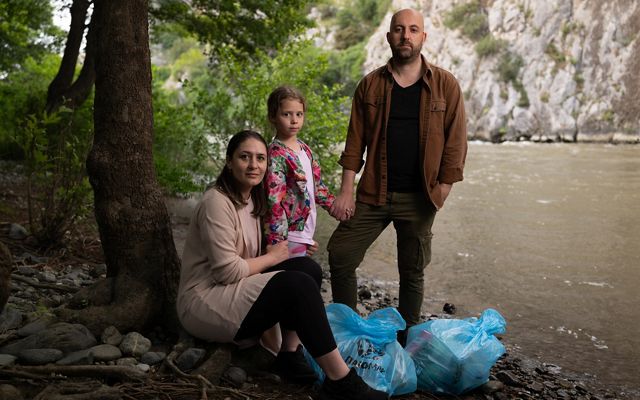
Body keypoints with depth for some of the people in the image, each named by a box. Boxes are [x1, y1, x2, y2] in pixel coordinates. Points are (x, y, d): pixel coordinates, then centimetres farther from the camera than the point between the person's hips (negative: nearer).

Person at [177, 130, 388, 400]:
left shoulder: (252, 199, 11)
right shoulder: (217, 203, -18)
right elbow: (227, 271, -23)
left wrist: (290, 247, 0)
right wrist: (273, 257, -10)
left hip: (235, 289, 9)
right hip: (204, 302, -9)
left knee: (308, 268, -7)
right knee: (300, 285, -24)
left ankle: (290, 353, -10)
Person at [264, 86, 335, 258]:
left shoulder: (304, 148, 9)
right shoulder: (276, 155, -16)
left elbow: (317, 185, 22)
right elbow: (274, 201, -21)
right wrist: (278, 241, -23)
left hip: (305, 229, 8)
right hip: (290, 234, -8)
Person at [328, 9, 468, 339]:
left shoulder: (445, 85, 0)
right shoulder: (370, 85, 5)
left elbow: (455, 141, -1)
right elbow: (355, 140, 3)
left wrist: (442, 190, -8)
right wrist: (346, 190, -3)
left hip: (418, 198, -1)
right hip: (373, 193, 2)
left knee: (412, 273, 10)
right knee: (339, 257, -2)